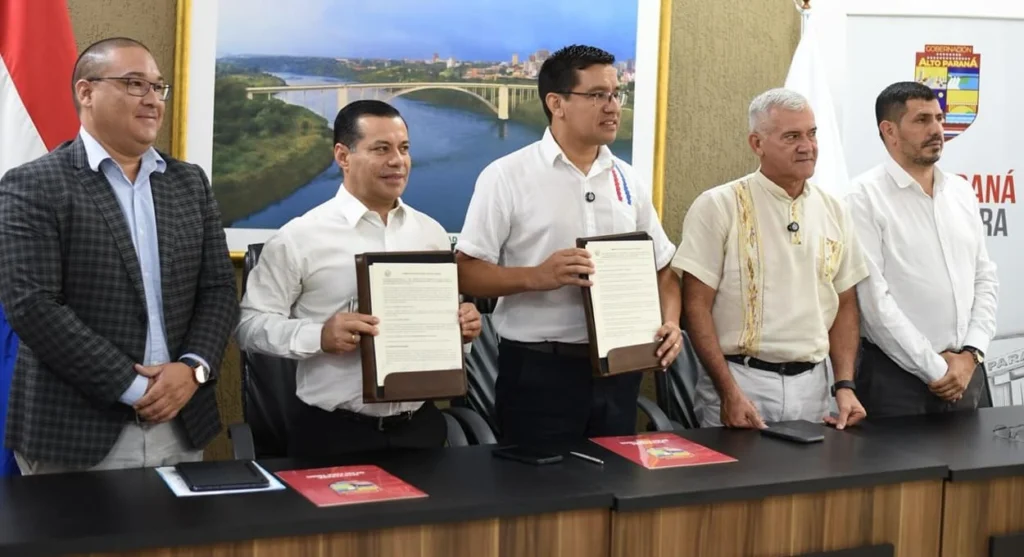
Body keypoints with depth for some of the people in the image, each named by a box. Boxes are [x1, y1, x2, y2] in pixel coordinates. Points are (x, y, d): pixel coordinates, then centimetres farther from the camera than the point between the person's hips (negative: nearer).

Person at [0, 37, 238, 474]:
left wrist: (194, 368, -9)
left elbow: (219, 288, 9)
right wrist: (132, 387, -15)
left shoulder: (190, 183, 11)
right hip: (75, 431, -4)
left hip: (183, 426, 5)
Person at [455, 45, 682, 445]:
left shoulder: (628, 180, 10)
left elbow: (662, 268, 16)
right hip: (538, 370, -5)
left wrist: (670, 323, -2)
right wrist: (536, 276, -24)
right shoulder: (506, 177, -6)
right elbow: (466, 272, -10)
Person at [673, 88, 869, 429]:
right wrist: (729, 391, -15)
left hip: (811, 384, 5)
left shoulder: (833, 211, 9)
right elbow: (696, 305, -9)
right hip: (740, 380, -4)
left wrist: (845, 385, 2)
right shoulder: (718, 206, -7)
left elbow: (845, 304, 13)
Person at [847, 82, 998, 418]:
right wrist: (935, 369, -12)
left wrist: (970, 355, -3)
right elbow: (873, 298, -14)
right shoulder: (867, 196, -8)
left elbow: (985, 278, 11)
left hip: (966, 371, 5)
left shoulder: (961, 191, 11)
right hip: (898, 376, -5)